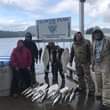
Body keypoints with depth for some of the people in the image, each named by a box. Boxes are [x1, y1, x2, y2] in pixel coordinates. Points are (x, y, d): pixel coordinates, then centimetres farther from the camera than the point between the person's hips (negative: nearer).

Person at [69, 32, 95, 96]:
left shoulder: (86, 42, -7)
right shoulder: (74, 44, 5)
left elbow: (90, 52, -8)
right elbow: (72, 53, 12)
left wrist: (90, 61, -12)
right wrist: (71, 61, 11)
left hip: (85, 62, -4)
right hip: (77, 63, 4)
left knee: (87, 76, -7)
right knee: (80, 76, 8)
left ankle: (91, 90, -1)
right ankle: (82, 88, 19)